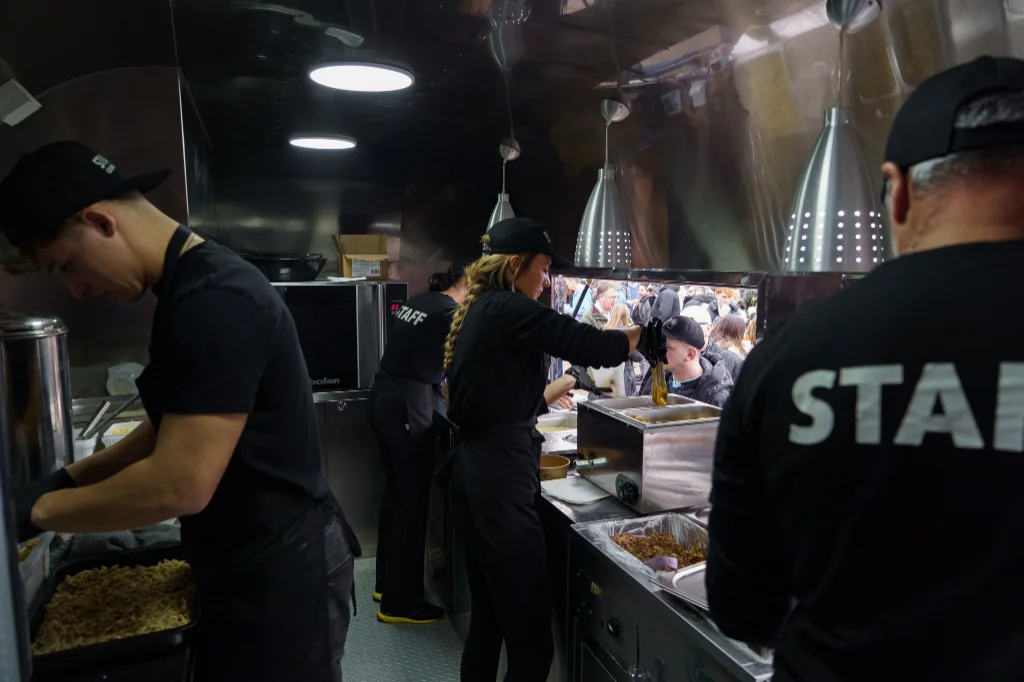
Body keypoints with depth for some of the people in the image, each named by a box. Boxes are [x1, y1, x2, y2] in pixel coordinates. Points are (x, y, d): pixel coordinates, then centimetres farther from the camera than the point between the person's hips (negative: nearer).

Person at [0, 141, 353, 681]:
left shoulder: (214, 302, -26)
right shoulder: (189, 290, 8)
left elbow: (181, 485, -27)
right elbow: (172, 427, 17)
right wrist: (67, 478, 9)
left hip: (280, 571, -9)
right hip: (246, 563, 9)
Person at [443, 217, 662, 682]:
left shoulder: (478, 312, 16)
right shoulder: (508, 309, -12)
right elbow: (591, 345, -16)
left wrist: (570, 382, 28)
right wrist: (645, 335, 3)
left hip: (475, 474, 10)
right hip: (499, 480, -10)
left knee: (488, 622, 19)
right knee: (531, 640, -1)